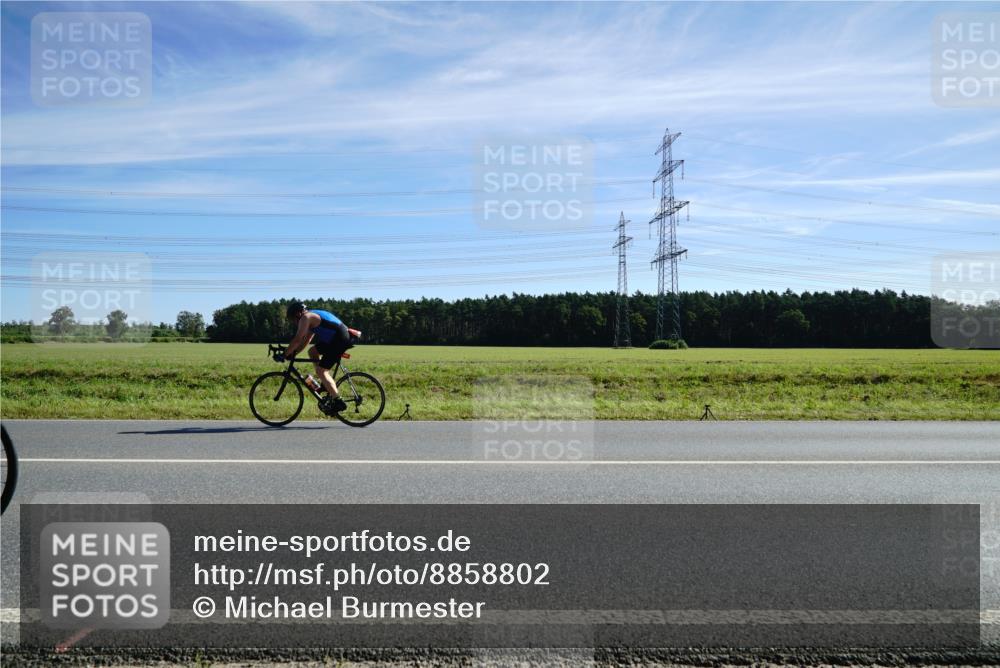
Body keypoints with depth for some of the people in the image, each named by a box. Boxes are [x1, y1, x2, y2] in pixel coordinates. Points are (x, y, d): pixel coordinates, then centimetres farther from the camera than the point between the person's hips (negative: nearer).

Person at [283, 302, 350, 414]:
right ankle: (327, 384, 19)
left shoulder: (306, 317, -6)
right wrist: (293, 353, 21)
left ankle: (338, 402, -9)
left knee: (320, 371, -8)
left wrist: (286, 353, -2)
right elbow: (306, 340, 27)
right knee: (312, 351, 20)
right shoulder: (312, 317, 24)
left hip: (340, 340, -10)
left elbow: (297, 340, -10)